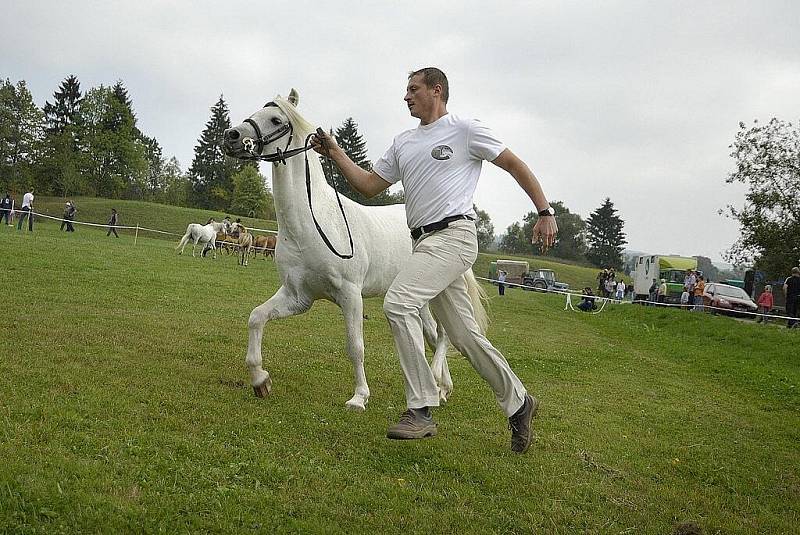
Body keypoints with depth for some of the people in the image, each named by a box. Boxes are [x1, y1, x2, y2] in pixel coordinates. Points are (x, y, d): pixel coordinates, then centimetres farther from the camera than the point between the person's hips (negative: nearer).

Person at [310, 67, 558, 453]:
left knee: (398, 303, -23)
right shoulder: (402, 143, 20)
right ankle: (517, 403, 22)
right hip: (425, 243, 8)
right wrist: (334, 152, 11)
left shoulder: (465, 130, 0)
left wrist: (545, 213, -4)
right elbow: (369, 185, 20)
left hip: (453, 236, -8)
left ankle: (421, 410, -21)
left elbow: (515, 166, 2)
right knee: (464, 336, 8)